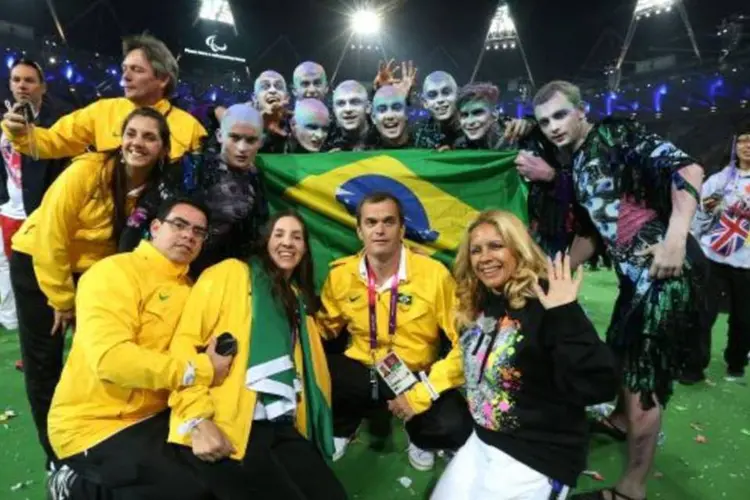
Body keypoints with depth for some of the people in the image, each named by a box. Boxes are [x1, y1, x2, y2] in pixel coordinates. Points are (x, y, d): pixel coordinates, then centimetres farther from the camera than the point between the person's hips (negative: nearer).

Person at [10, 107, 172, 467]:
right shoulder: (86, 171, -26)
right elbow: (51, 237, -21)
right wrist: (62, 299, -14)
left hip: (92, 271, 3)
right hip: (38, 261, -3)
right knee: (43, 362, 1)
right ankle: (57, 456, 19)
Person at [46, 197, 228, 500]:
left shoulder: (189, 289, 9)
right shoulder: (115, 272, -14)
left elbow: (192, 356, 1)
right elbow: (110, 357, -28)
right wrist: (198, 370, -23)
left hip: (154, 415, 7)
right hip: (95, 423, -7)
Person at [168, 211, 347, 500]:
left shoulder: (299, 299, 22)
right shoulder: (231, 273, 2)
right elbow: (186, 341, -7)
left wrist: (316, 421, 7)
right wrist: (197, 419, -17)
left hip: (282, 427, 6)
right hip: (226, 426, -5)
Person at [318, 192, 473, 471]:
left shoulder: (433, 274, -16)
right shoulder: (340, 275, -7)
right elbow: (323, 330, 9)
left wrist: (423, 394, -22)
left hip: (415, 376, -2)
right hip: (359, 371, 2)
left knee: (454, 426, -30)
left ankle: (419, 437, 12)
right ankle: (342, 428, 12)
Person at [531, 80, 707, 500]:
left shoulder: (616, 134, -8)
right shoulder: (577, 163, 15)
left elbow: (686, 167, -19)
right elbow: (596, 226, 23)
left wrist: (676, 236, -29)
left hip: (668, 267, -9)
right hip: (635, 271, 9)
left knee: (644, 372, -3)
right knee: (623, 352, 25)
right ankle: (622, 421, 51)